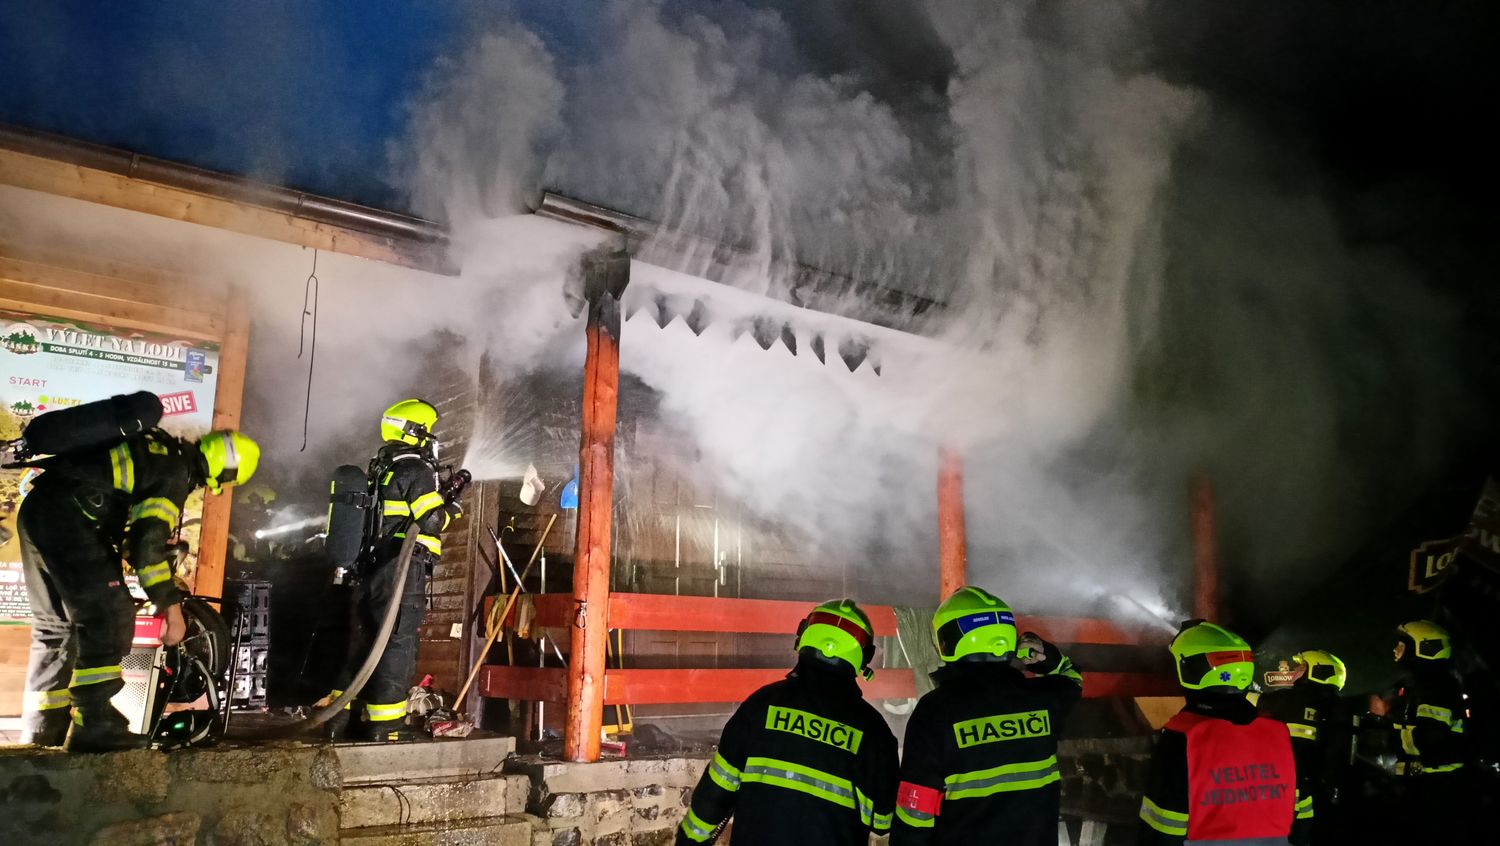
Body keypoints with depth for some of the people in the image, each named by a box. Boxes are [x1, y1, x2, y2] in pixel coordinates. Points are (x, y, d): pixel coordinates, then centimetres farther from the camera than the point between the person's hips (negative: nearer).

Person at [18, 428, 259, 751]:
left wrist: (166, 581, 33)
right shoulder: (176, 472, -9)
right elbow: (149, 541, -17)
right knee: (109, 617, -9)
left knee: (54, 625, 16)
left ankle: (44, 729, 22)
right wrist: (172, 608, -14)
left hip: (35, 508, 10)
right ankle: (94, 727, -8)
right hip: (66, 518, -10)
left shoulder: (157, 452, 20)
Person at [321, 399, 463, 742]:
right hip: (403, 575, -9)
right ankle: (384, 725, 0)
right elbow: (432, 521, -16)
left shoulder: (380, 471, 18)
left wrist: (437, 499, 21)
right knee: (397, 648, -3)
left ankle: (340, 717, 18)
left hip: (371, 572, 9)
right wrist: (451, 507, 4)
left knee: (363, 645, 14)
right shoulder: (416, 470, -9)